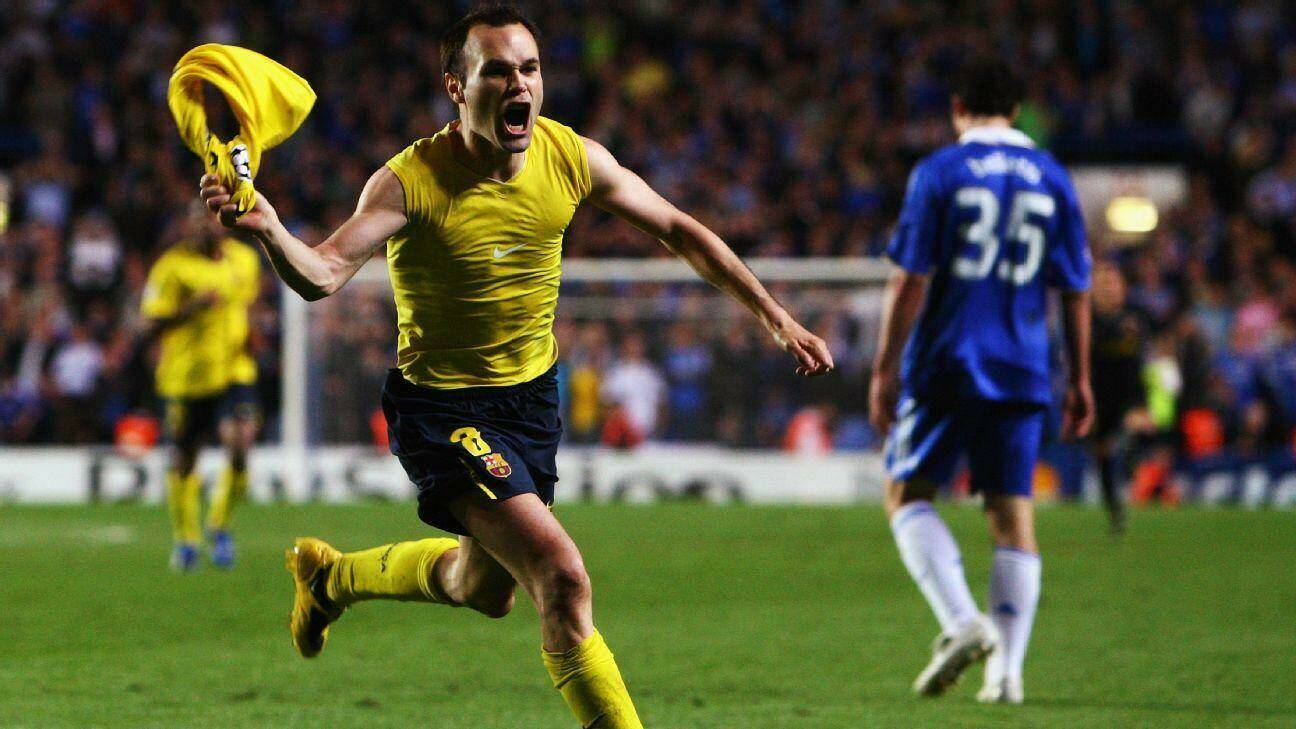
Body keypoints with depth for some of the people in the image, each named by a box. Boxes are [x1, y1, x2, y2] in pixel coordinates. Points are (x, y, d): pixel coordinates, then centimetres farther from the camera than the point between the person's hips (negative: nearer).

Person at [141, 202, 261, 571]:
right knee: (183, 461, 7)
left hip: (234, 372, 2)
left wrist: (247, 337, 6)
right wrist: (192, 308, -26)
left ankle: (220, 524, 6)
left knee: (239, 445, -17)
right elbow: (152, 325, -11)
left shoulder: (245, 259, 7)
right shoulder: (171, 266, -8)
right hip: (186, 376, -2)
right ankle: (186, 538, 27)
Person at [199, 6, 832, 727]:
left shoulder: (572, 157, -9)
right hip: (444, 407, -6)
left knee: (487, 589, 24)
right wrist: (269, 230, -56)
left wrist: (775, 315, 6)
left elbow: (678, 229, 5)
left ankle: (330, 575, 49)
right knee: (563, 578, -22)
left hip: (533, 395, 6)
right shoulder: (411, 181, -23)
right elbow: (323, 275, -35)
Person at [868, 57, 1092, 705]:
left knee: (907, 494, 6)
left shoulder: (939, 172, -4)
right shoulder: (1051, 178, 8)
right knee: (1012, 512, 5)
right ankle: (1007, 670, 1)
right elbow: (1075, 288, 10)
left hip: (946, 364, -4)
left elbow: (910, 280, -8)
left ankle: (961, 621, -16)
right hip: (1022, 372, 4)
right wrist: (1079, 378, 16)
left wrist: (886, 368, -4)